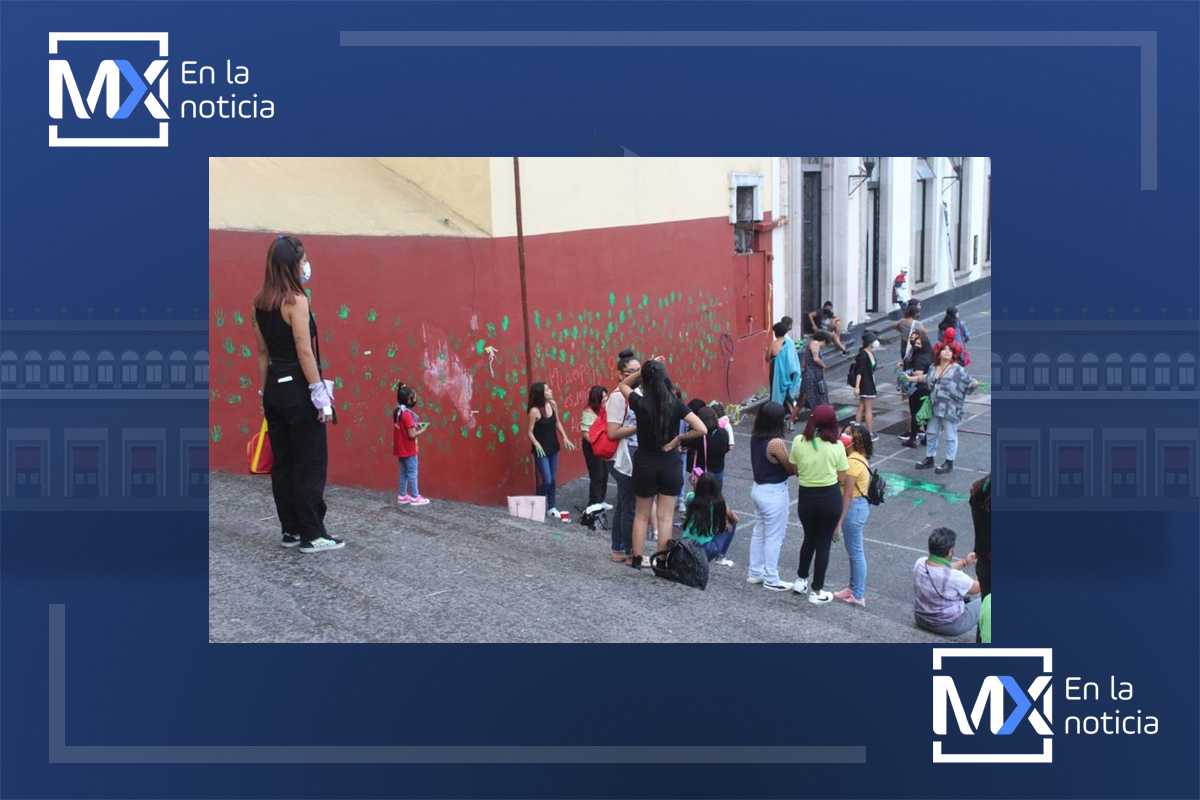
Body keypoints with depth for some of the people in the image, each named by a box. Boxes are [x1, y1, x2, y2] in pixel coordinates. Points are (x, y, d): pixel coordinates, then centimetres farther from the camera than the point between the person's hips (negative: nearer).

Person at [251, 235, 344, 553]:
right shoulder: (296, 300, -15)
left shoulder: (260, 303, 8)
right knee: (310, 464, -1)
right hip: (298, 388, -8)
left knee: (282, 463, 13)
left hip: (275, 388, 8)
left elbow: (262, 352, 13)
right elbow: (304, 352, -18)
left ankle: (291, 530, 21)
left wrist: (265, 392, 18)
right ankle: (312, 535, 4)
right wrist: (320, 394, -15)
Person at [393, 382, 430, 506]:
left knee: (403, 472, 15)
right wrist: (423, 430, -9)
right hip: (408, 450, -8)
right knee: (412, 473, 0)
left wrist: (416, 425, 8)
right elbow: (412, 435, -22)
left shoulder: (398, 412, 6)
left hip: (400, 449, 8)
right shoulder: (407, 414, -21)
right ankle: (415, 497, 5)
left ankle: (402, 496, 20)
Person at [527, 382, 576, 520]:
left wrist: (565, 438, 4)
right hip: (541, 450, -6)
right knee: (547, 481, -5)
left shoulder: (552, 405, -2)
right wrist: (536, 445, -27)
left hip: (553, 448, 6)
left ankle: (552, 508, 23)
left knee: (553, 480, 11)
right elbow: (530, 432, -13)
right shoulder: (534, 411, -20)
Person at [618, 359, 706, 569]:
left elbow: (623, 385, 8)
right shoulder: (676, 404, -11)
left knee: (641, 515, 16)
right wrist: (678, 439, -7)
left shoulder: (640, 403, -13)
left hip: (645, 464, 0)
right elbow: (702, 429, -16)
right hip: (669, 465, 0)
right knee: (665, 517, 9)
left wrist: (645, 369, -1)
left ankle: (637, 558, 22)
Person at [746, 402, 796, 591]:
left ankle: (755, 573, 31)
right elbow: (792, 469, -16)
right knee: (774, 538, 6)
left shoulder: (755, 437, -5)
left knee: (758, 533, 20)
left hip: (758, 489, 8)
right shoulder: (776, 443, -26)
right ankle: (771, 579, 16)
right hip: (774, 493, -8)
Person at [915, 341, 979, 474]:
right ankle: (929, 458, 31)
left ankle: (949, 462, 14)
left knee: (950, 436, 2)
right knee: (931, 433, 16)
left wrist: (976, 384, -34)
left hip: (950, 409, -6)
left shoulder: (957, 369, -10)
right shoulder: (934, 368, 8)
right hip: (935, 407, 6)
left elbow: (969, 383, -13)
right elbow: (927, 378, 26)